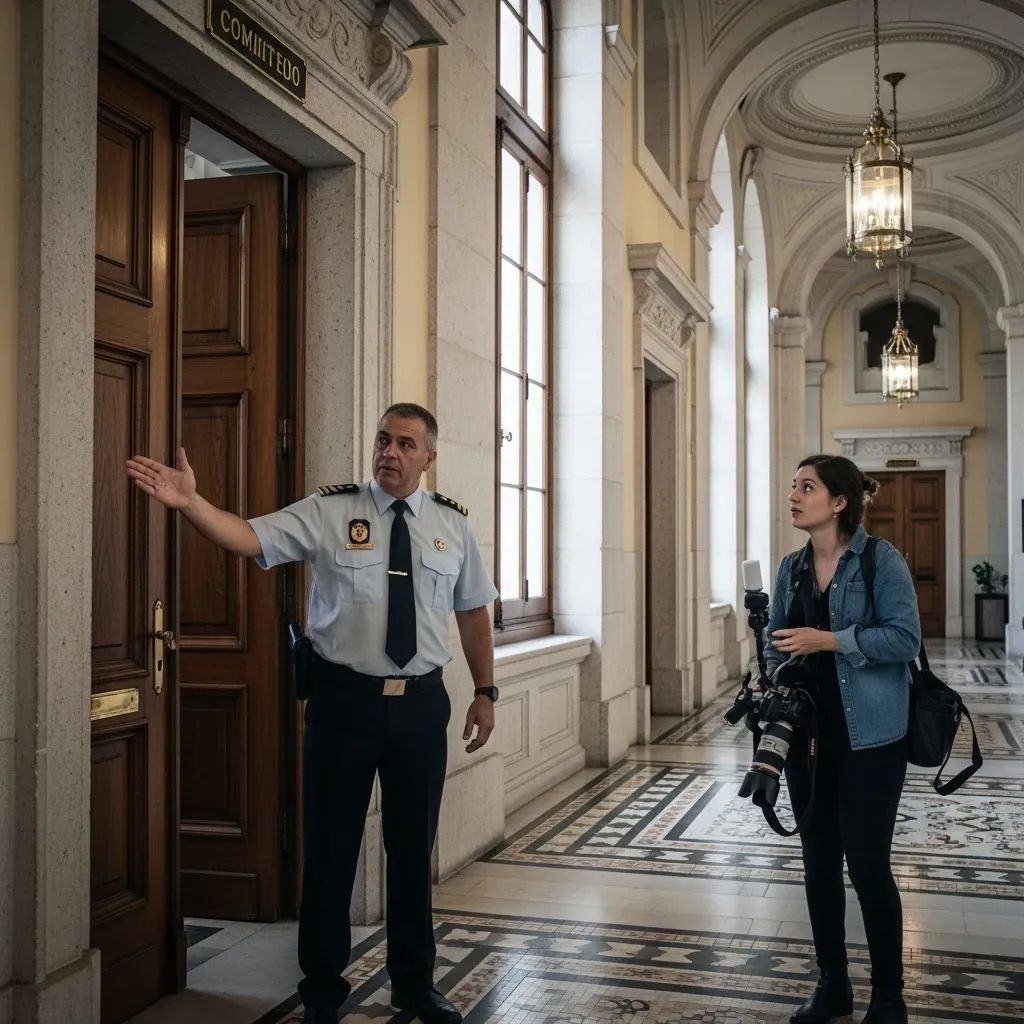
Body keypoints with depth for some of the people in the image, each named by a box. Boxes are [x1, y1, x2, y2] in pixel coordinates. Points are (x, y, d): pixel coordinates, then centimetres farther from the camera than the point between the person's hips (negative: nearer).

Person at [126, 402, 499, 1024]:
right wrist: (190, 502, -34)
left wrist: (485, 691, 11)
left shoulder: (453, 525, 4)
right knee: (331, 846, 7)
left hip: (421, 701, 2)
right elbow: (250, 537, -17)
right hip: (345, 697, -2)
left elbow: (474, 612, 12)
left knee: (414, 847, 15)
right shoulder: (328, 512, -5)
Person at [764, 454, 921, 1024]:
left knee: (867, 863, 0)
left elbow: (905, 638, -16)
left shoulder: (881, 559, -10)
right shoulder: (792, 569, 8)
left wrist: (829, 640, -20)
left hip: (869, 737, -5)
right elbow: (777, 643, 12)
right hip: (808, 735, 6)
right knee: (819, 861, 12)